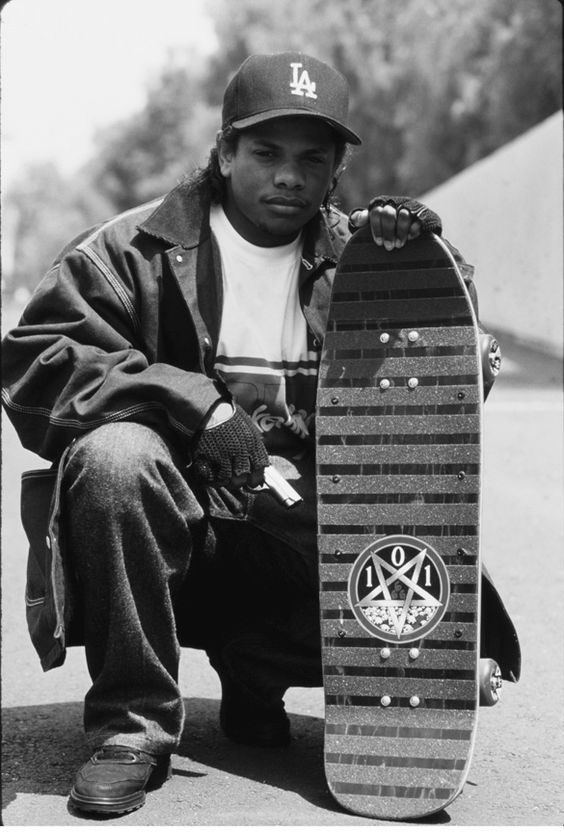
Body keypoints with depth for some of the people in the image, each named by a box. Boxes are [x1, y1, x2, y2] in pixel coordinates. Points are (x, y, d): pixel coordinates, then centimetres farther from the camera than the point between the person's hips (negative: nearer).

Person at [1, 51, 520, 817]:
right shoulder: (134, 249, 1)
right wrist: (197, 406, -21)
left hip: (304, 528, 3)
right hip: (177, 515, -2)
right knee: (116, 455, -34)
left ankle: (251, 663, 10)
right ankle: (132, 722, -17)